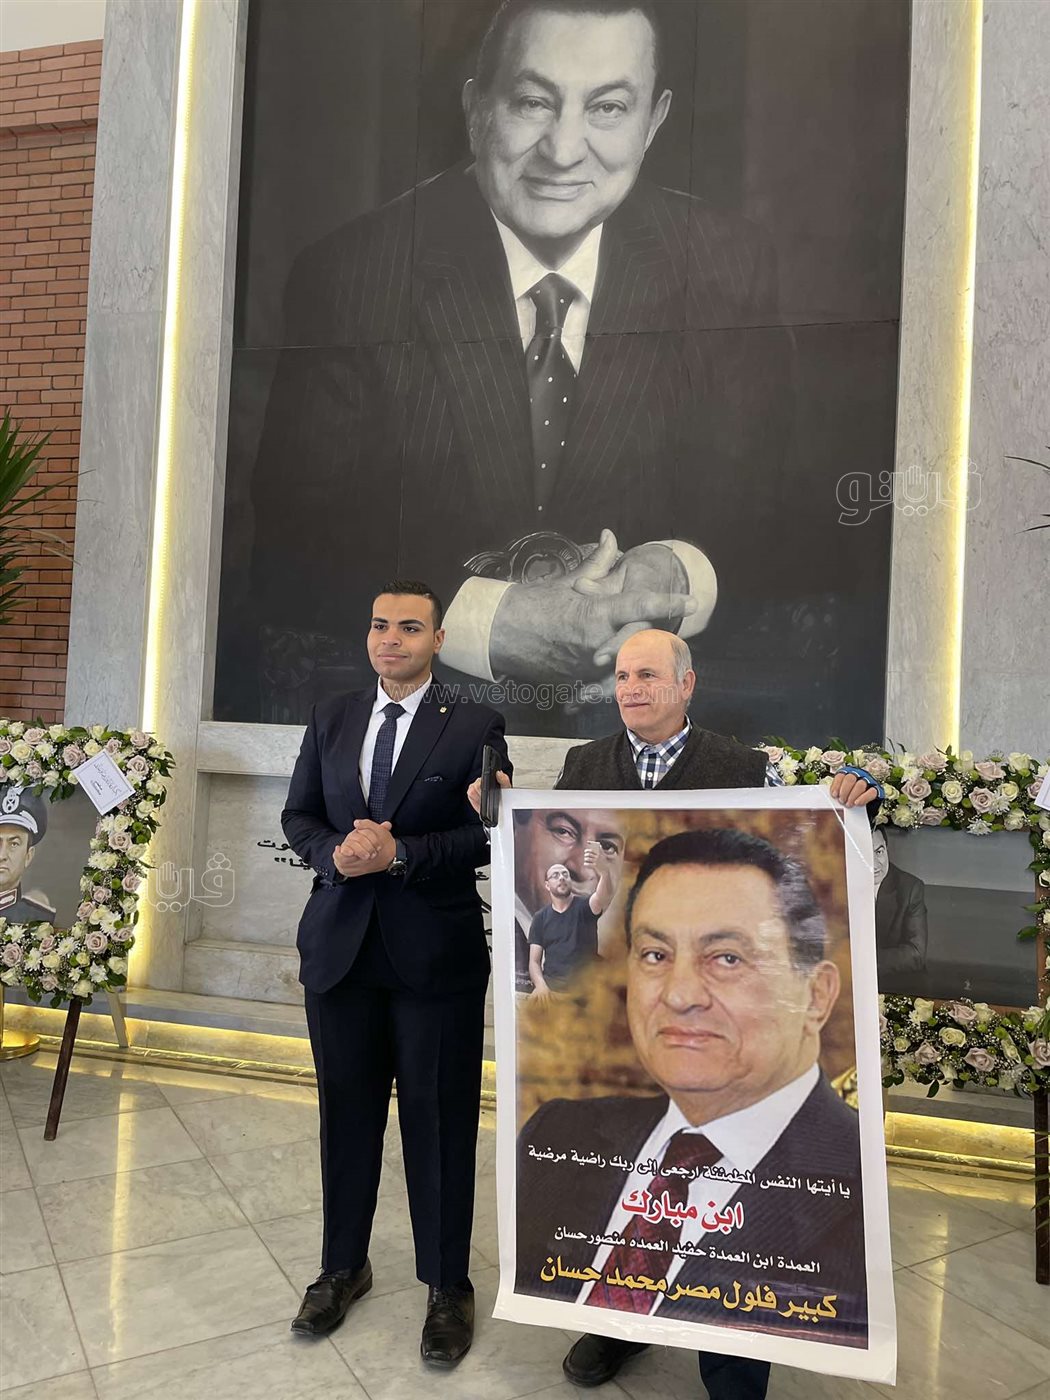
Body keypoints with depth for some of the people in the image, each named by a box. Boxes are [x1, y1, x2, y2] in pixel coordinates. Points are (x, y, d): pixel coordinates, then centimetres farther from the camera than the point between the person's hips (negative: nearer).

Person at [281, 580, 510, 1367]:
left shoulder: (475, 726, -5)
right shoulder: (331, 720, 9)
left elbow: (493, 832, -10)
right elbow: (299, 815, 9)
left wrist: (401, 853, -20)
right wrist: (335, 852, -12)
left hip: (436, 949, -3)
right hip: (340, 942, 4)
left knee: (440, 1120, 8)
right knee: (347, 1113, 17)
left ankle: (449, 1288, 29)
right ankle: (344, 1267, 39)